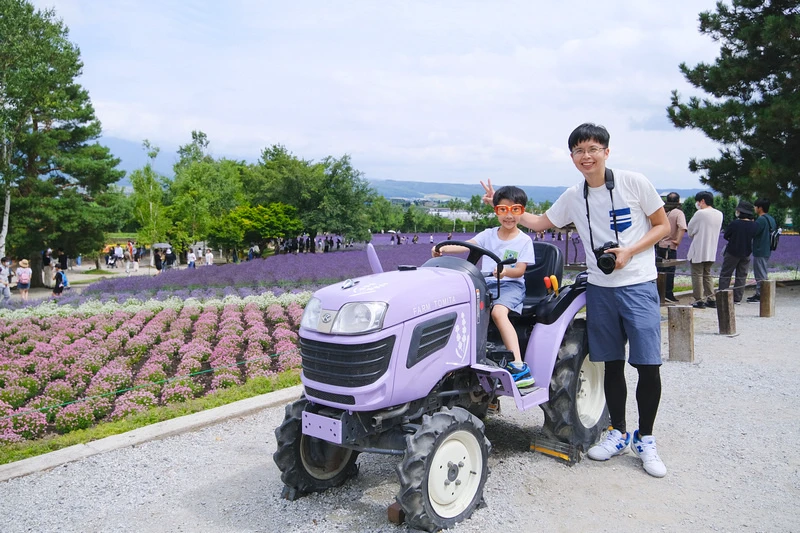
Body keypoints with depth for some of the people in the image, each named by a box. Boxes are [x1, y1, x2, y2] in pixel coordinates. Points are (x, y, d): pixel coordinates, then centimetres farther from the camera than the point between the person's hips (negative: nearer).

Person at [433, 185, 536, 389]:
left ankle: (518, 366, -39)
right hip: (485, 283, 4)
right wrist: (443, 248, -23)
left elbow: (520, 270, -6)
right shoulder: (488, 235, 12)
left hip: (511, 285, -4)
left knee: (498, 311, -34)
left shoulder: (524, 241, 3)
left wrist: (506, 271, -29)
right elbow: (466, 245, -4)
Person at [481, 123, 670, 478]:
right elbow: (540, 223, 18)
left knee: (648, 366, -5)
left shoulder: (634, 182, -6)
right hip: (600, 288, 3)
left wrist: (629, 251, -15)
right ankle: (618, 434, 26)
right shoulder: (572, 197, 5)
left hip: (638, 285, -3)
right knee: (612, 364, 10)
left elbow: (663, 226, 0)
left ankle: (645, 440, 13)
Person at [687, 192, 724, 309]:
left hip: (698, 250, -7)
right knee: (707, 275, 15)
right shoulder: (719, 214, 6)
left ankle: (699, 300, 0)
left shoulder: (700, 213, -15)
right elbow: (716, 230, 16)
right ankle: (711, 299, 14)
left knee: (697, 275, 0)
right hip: (711, 251, 7)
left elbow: (690, 230, -6)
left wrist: (692, 234, 13)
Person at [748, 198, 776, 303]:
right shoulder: (771, 219, 12)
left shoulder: (761, 219, -18)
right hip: (767, 250, 10)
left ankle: (761, 295, -1)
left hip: (760, 251, -10)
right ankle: (759, 293, 21)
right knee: (761, 274, 16)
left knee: (760, 275, -5)